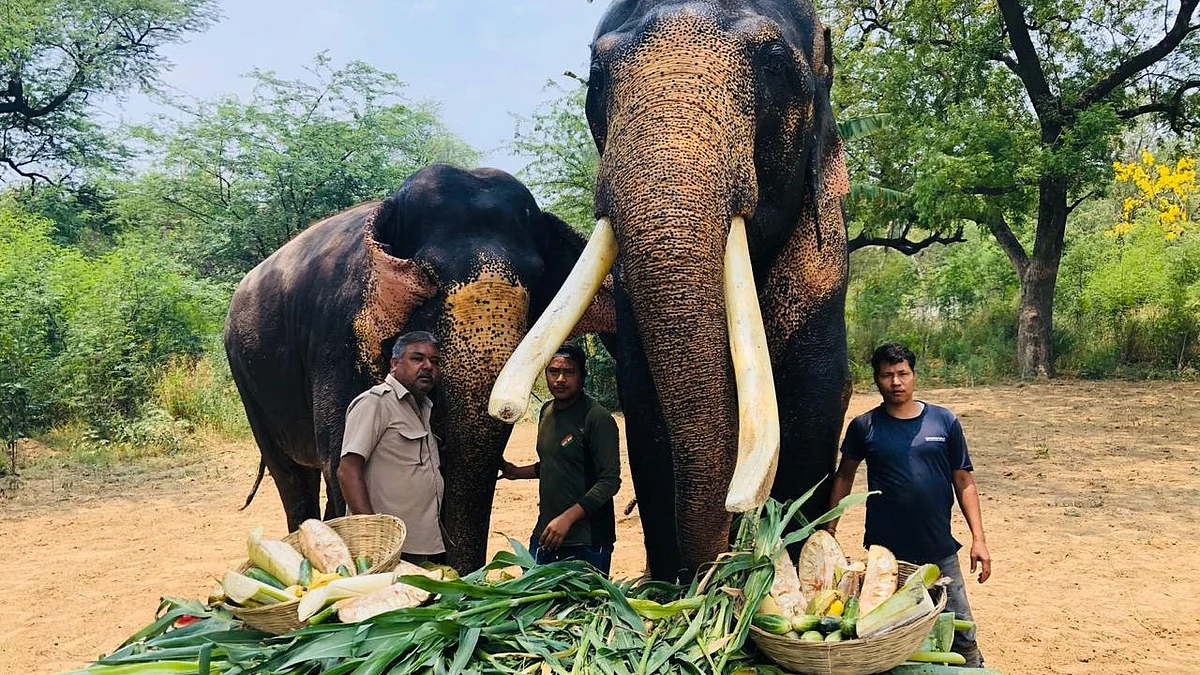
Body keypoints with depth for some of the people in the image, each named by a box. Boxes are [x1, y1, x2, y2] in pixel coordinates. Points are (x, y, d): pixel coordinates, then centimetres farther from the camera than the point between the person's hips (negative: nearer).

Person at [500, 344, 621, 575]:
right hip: (544, 535, 7)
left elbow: (610, 480, -17)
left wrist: (568, 518, -21)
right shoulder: (547, 411, 10)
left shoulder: (597, 418, -14)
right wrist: (518, 472, 10)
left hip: (586, 541, -7)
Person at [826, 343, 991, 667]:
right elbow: (844, 475, 10)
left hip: (940, 551, 1)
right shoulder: (863, 427, -1)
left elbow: (963, 481, 4)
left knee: (962, 635, 8)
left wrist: (978, 537, -1)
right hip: (884, 553, -1)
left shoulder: (944, 421, 1)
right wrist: (828, 531, 6)